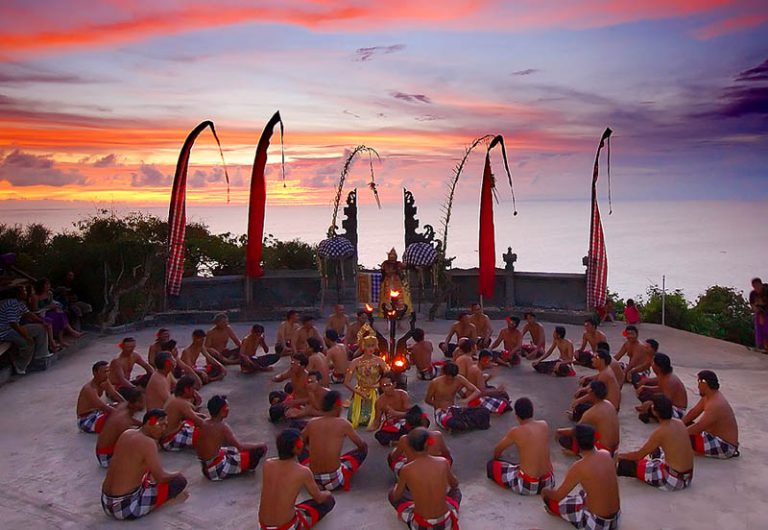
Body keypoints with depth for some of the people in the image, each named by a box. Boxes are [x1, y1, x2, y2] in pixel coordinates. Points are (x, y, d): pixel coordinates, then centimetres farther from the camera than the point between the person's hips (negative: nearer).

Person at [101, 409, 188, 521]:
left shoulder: (127, 433, 7)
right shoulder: (148, 443, -18)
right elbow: (161, 477, -17)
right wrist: (177, 475, 3)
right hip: (126, 507, -9)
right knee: (180, 481, -3)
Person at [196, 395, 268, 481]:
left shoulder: (203, 423, 1)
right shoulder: (222, 427, -21)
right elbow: (240, 446, -19)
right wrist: (260, 445, -5)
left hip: (205, 469, 8)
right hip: (218, 470, -8)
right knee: (257, 451, -4)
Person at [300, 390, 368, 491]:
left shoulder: (311, 423, 1)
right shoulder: (343, 424, -8)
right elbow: (362, 445, 5)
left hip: (312, 479, 4)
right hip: (334, 481, -4)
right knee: (363, 449, 15)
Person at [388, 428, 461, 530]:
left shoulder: (406, 470, -16)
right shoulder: (443, 463, -11)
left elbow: (395, 497, 1)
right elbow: (455, 484, 10)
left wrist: (397, 486, 23)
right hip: (445, 522, 2)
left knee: (392, 494, 21)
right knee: (456, 490, 32)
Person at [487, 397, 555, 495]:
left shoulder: (515, 432, -13)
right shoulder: (544, 425, -1)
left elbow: (497, 450, 6)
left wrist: (496, 457, 29)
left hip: (527, 486, -5)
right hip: (549, 482, 6)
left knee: (491, 465, 12)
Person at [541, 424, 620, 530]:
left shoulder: (579, 467, -22)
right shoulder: (606, 455, -6)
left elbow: (558, 496, -10)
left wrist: (545, 491, 10)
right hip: (615, 517, 7)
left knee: (550, 500, 8)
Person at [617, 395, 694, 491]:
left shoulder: (660, 432, -20)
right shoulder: (679, 423, 1)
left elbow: (639, 455, -11)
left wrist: (619, 455, 5)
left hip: (674, 480, -8)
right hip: (687, 476, 8)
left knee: (628, 464, 0)